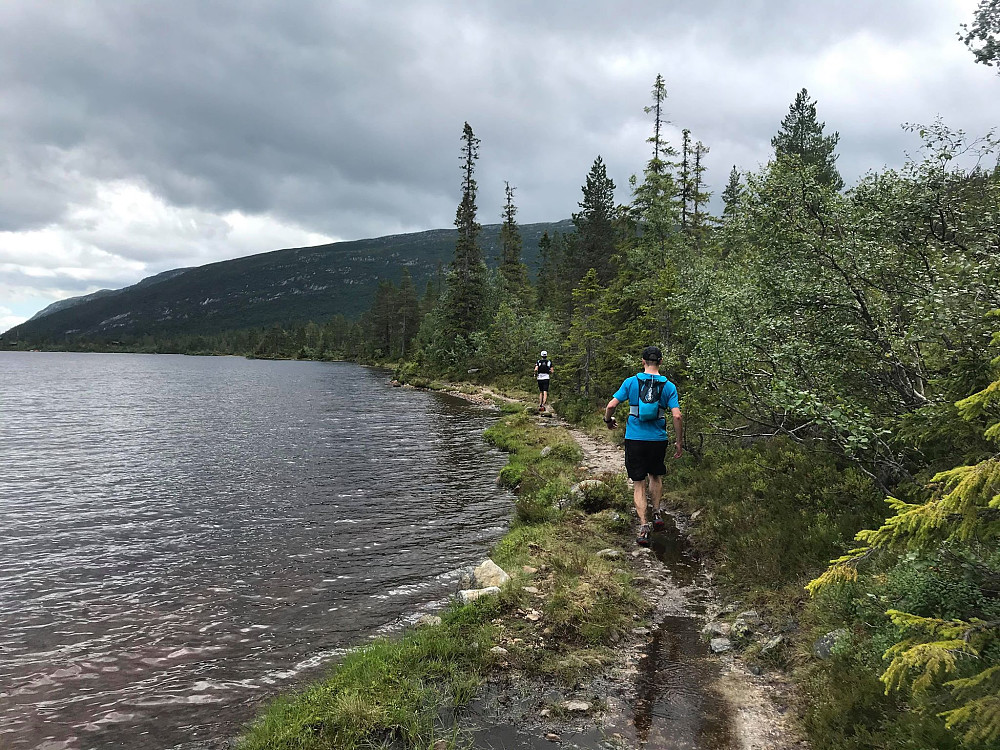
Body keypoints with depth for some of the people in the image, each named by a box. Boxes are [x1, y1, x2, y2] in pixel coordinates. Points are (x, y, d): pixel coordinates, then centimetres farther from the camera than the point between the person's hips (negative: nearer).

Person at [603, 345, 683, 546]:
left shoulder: (631, 382, -3)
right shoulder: (668, 386, -2)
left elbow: (611, 405, -6)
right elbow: (677, 416, -9)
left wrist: (608, 420, 15)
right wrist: (678, 442, 1)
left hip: (634, 439, -1)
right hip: (658, 439, 1)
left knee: (638, 483, 6)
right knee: (656, 476, 26)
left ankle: (643, 525, -3)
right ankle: (657, 513, 20)